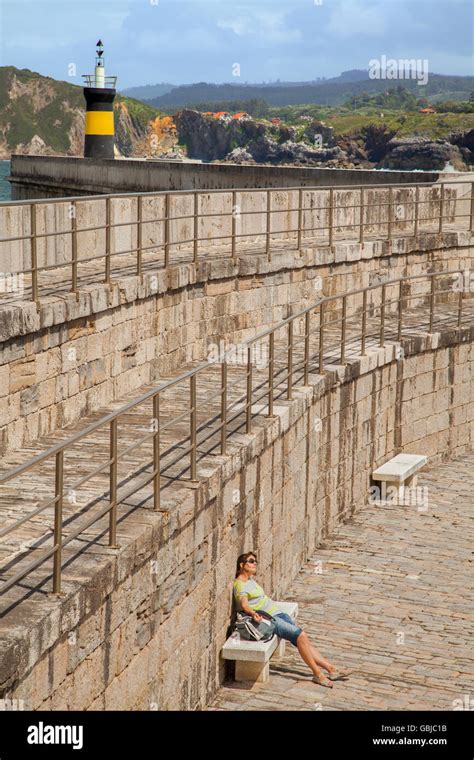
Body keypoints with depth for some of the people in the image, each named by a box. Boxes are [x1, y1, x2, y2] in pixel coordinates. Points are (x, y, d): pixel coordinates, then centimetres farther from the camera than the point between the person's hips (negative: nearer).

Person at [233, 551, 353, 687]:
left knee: (303, 640, -2)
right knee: (301, 635, -21)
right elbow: (244, 605, -27)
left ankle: (331, 668, -4)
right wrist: (254, 613, -43)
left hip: (277, 613, 9)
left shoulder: (250, 579, 18)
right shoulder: (240, 585, -10)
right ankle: (317, 673, -15)